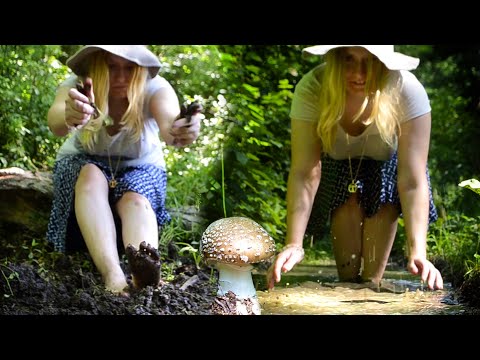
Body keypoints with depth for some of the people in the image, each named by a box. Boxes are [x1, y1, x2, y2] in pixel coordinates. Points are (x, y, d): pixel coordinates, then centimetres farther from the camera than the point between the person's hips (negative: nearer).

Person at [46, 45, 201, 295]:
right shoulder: (77, 86, -21)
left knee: (136, 200, -33)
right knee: (92, 176, -35)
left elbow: (168, 119, -46)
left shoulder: (154, 88, -22)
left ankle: (144, 273, -62)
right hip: (83, 165, 0)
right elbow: (56, 121, -45)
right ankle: (112, 274, -54)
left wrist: (178, 131, -71)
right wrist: (69, 118, -70)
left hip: (139, 169, 0)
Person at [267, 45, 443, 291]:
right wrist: (293, 245, -49)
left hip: (386, 162, 0)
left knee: (385, 201, -25)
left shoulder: (407, 91, -37)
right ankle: (347, 283, -9)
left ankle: (371, 284, -12)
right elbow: (304, 173, -38)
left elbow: (412, 181, -40)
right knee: (348, 200, -25)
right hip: (337, 163, 0)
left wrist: (418, 252, -50)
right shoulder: (311, 90, -36)